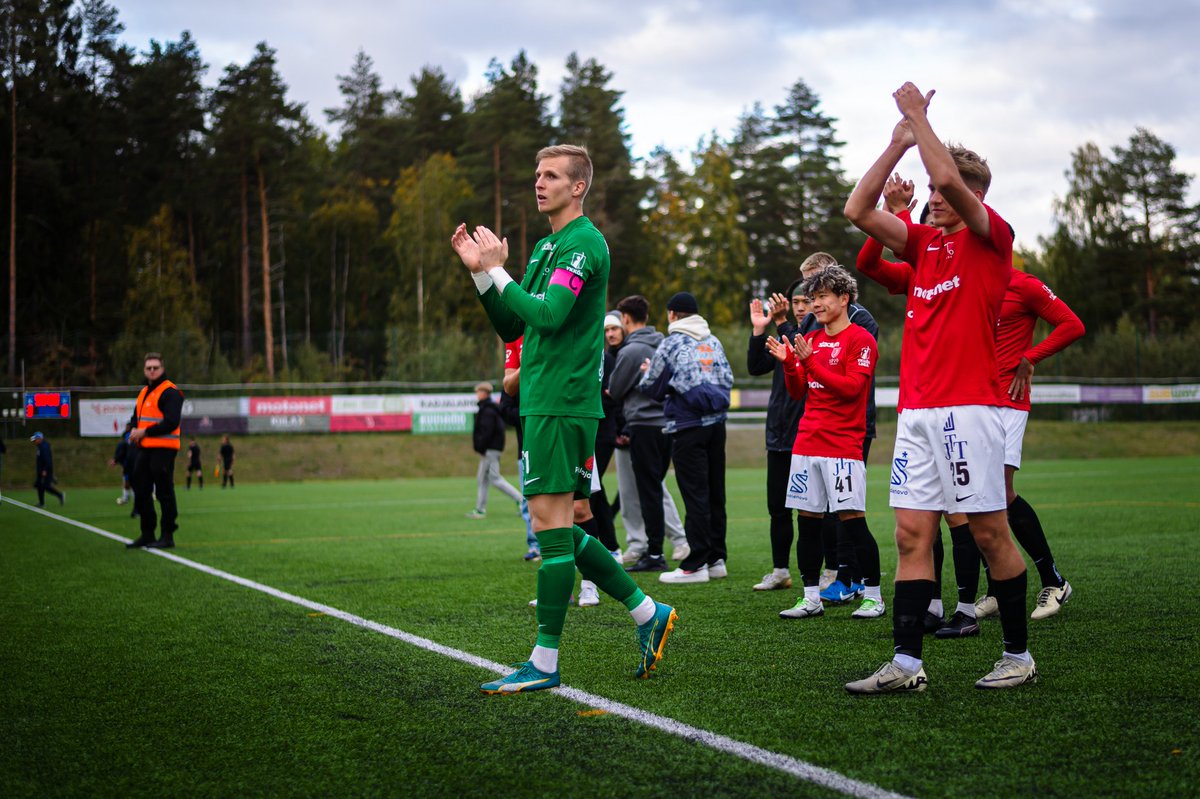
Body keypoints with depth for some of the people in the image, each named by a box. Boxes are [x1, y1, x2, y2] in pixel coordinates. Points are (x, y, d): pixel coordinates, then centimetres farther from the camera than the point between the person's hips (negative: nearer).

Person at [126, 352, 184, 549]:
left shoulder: (170, 392, -10)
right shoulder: (143, 392, 18)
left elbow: (171, 422, -19)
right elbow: (136, 417, 24)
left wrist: (145, 432, -15)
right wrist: (134, 431, 1)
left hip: (163, 449, -9)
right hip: (144, 449, 9)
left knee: (164, 492, -6)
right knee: (141, 492, 11)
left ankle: (167, 536, -1)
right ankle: (147, 534, 20)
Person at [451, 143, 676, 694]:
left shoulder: (584, 243, -10)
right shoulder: (546, 246, 20)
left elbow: (547, 315, -22)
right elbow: (511, 327, 19)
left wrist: (498, 270, -12)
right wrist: (481, 272, 8)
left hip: (561, 405, -10)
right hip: (545, 400, 10)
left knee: (551, 524, -8)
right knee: (562, 530, 12)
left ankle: (545, 663, -3)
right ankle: (647, 613, 20)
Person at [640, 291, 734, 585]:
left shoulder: (671, 344, -6)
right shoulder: (713, 341, 11)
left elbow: (653, 389, 0)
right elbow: (727, 379, 12)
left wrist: (648, 374, 21)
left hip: (688, 426, -6)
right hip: (716, 423, 6)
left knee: (695, 495, -5)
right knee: (715, 492, 11)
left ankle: (695, 565, -4)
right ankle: (716, 558, 16)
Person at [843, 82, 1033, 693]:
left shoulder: (992, 237, -2)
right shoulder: (923, 242, 17)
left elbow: (949, 178, -18)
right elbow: (858, 211, 12)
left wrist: (919, 117, -6)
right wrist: (898, 142, 9)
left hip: (969, 407, -6)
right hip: (916, 409, 6)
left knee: (988, 532, 0)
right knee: (911, 534, 1)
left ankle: (1019, 654, 13)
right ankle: (907, 664, 0)